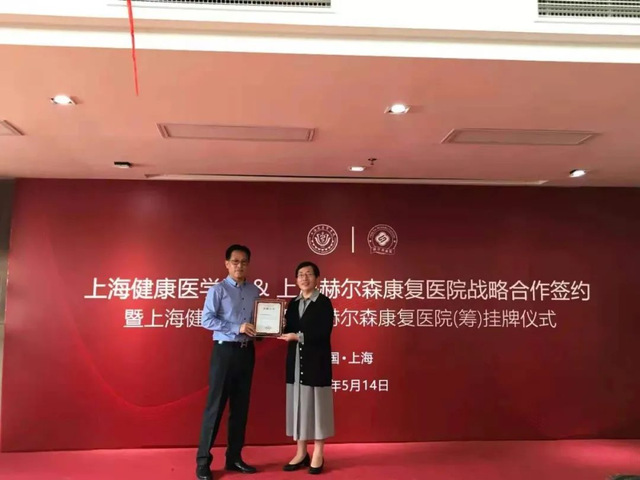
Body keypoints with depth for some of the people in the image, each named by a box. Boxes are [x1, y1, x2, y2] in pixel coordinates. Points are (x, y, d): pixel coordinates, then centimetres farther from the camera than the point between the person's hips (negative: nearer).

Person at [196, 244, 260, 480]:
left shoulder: (255, 291, 9)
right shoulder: (218, 289, -6)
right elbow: (206, 319, -15)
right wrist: (237, 328, -20)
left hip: (247, 352, 5)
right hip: (225, 351, -5)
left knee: (241, 406, 11)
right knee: (215, 406, -2)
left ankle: (234, 457, 23)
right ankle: (203, 461, 9)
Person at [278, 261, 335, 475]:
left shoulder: (324, 303, -6)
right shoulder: (293, 303, 12)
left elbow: (323, 333, -16)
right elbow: (287, 330, 8)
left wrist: (298, 336, -22)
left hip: (316, 362, -5)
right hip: (296, 362, 5)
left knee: (317, 404, 2)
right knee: (298, 405, 9)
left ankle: (318, 455, 14)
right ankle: (301, 453, 20)